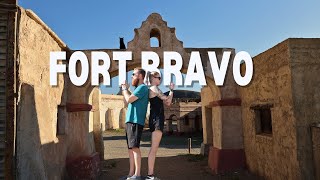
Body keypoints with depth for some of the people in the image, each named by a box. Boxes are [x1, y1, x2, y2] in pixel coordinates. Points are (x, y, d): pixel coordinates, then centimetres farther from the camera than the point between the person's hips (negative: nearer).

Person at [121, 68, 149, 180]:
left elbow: (129, 100, -16)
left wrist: (125, 89, 1)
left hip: (136, 121, -10)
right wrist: (124, 90, 17)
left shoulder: (142, 87, -7)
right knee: (130, 148, 9)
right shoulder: (138, 88, 22)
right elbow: (128, 101, 23)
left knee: (135, 147, -10)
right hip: (130, 121, 10)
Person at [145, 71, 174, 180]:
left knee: (154, 148, 10)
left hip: (157, 120, 10)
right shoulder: (154, 89, -7)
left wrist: (171, 90, 15)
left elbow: (167, 103, 17)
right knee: (154, 149, -10)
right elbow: (168, 100, -10)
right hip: (156, 119, -10)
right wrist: (172, 90, 7)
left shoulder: (155, 90, 22)